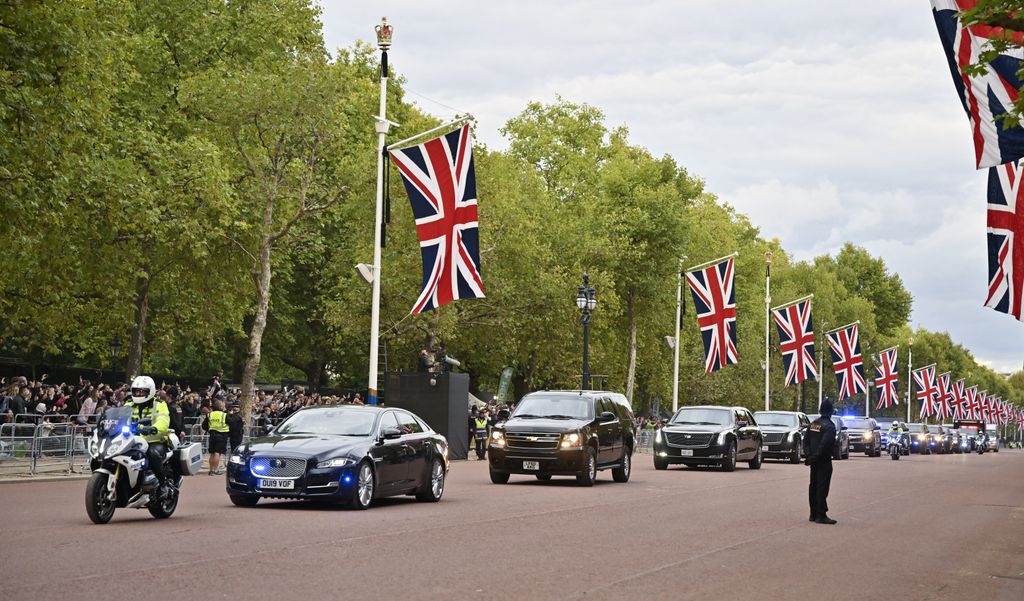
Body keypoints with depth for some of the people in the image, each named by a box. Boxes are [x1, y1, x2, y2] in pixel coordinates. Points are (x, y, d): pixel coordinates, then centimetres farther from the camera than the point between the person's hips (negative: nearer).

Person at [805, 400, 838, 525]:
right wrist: (815, 456, -15)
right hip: (824, 461, -8)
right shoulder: (829, 426, -14)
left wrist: (810, 456, 7)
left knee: (813, 486, 13)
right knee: (822, 487, -7)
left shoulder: (813, 424, 9)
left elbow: (807, 441, 10)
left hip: (814, 461, 8)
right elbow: (825, 444, -22)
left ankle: (813, 514, 17)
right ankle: (821, 515, -8)